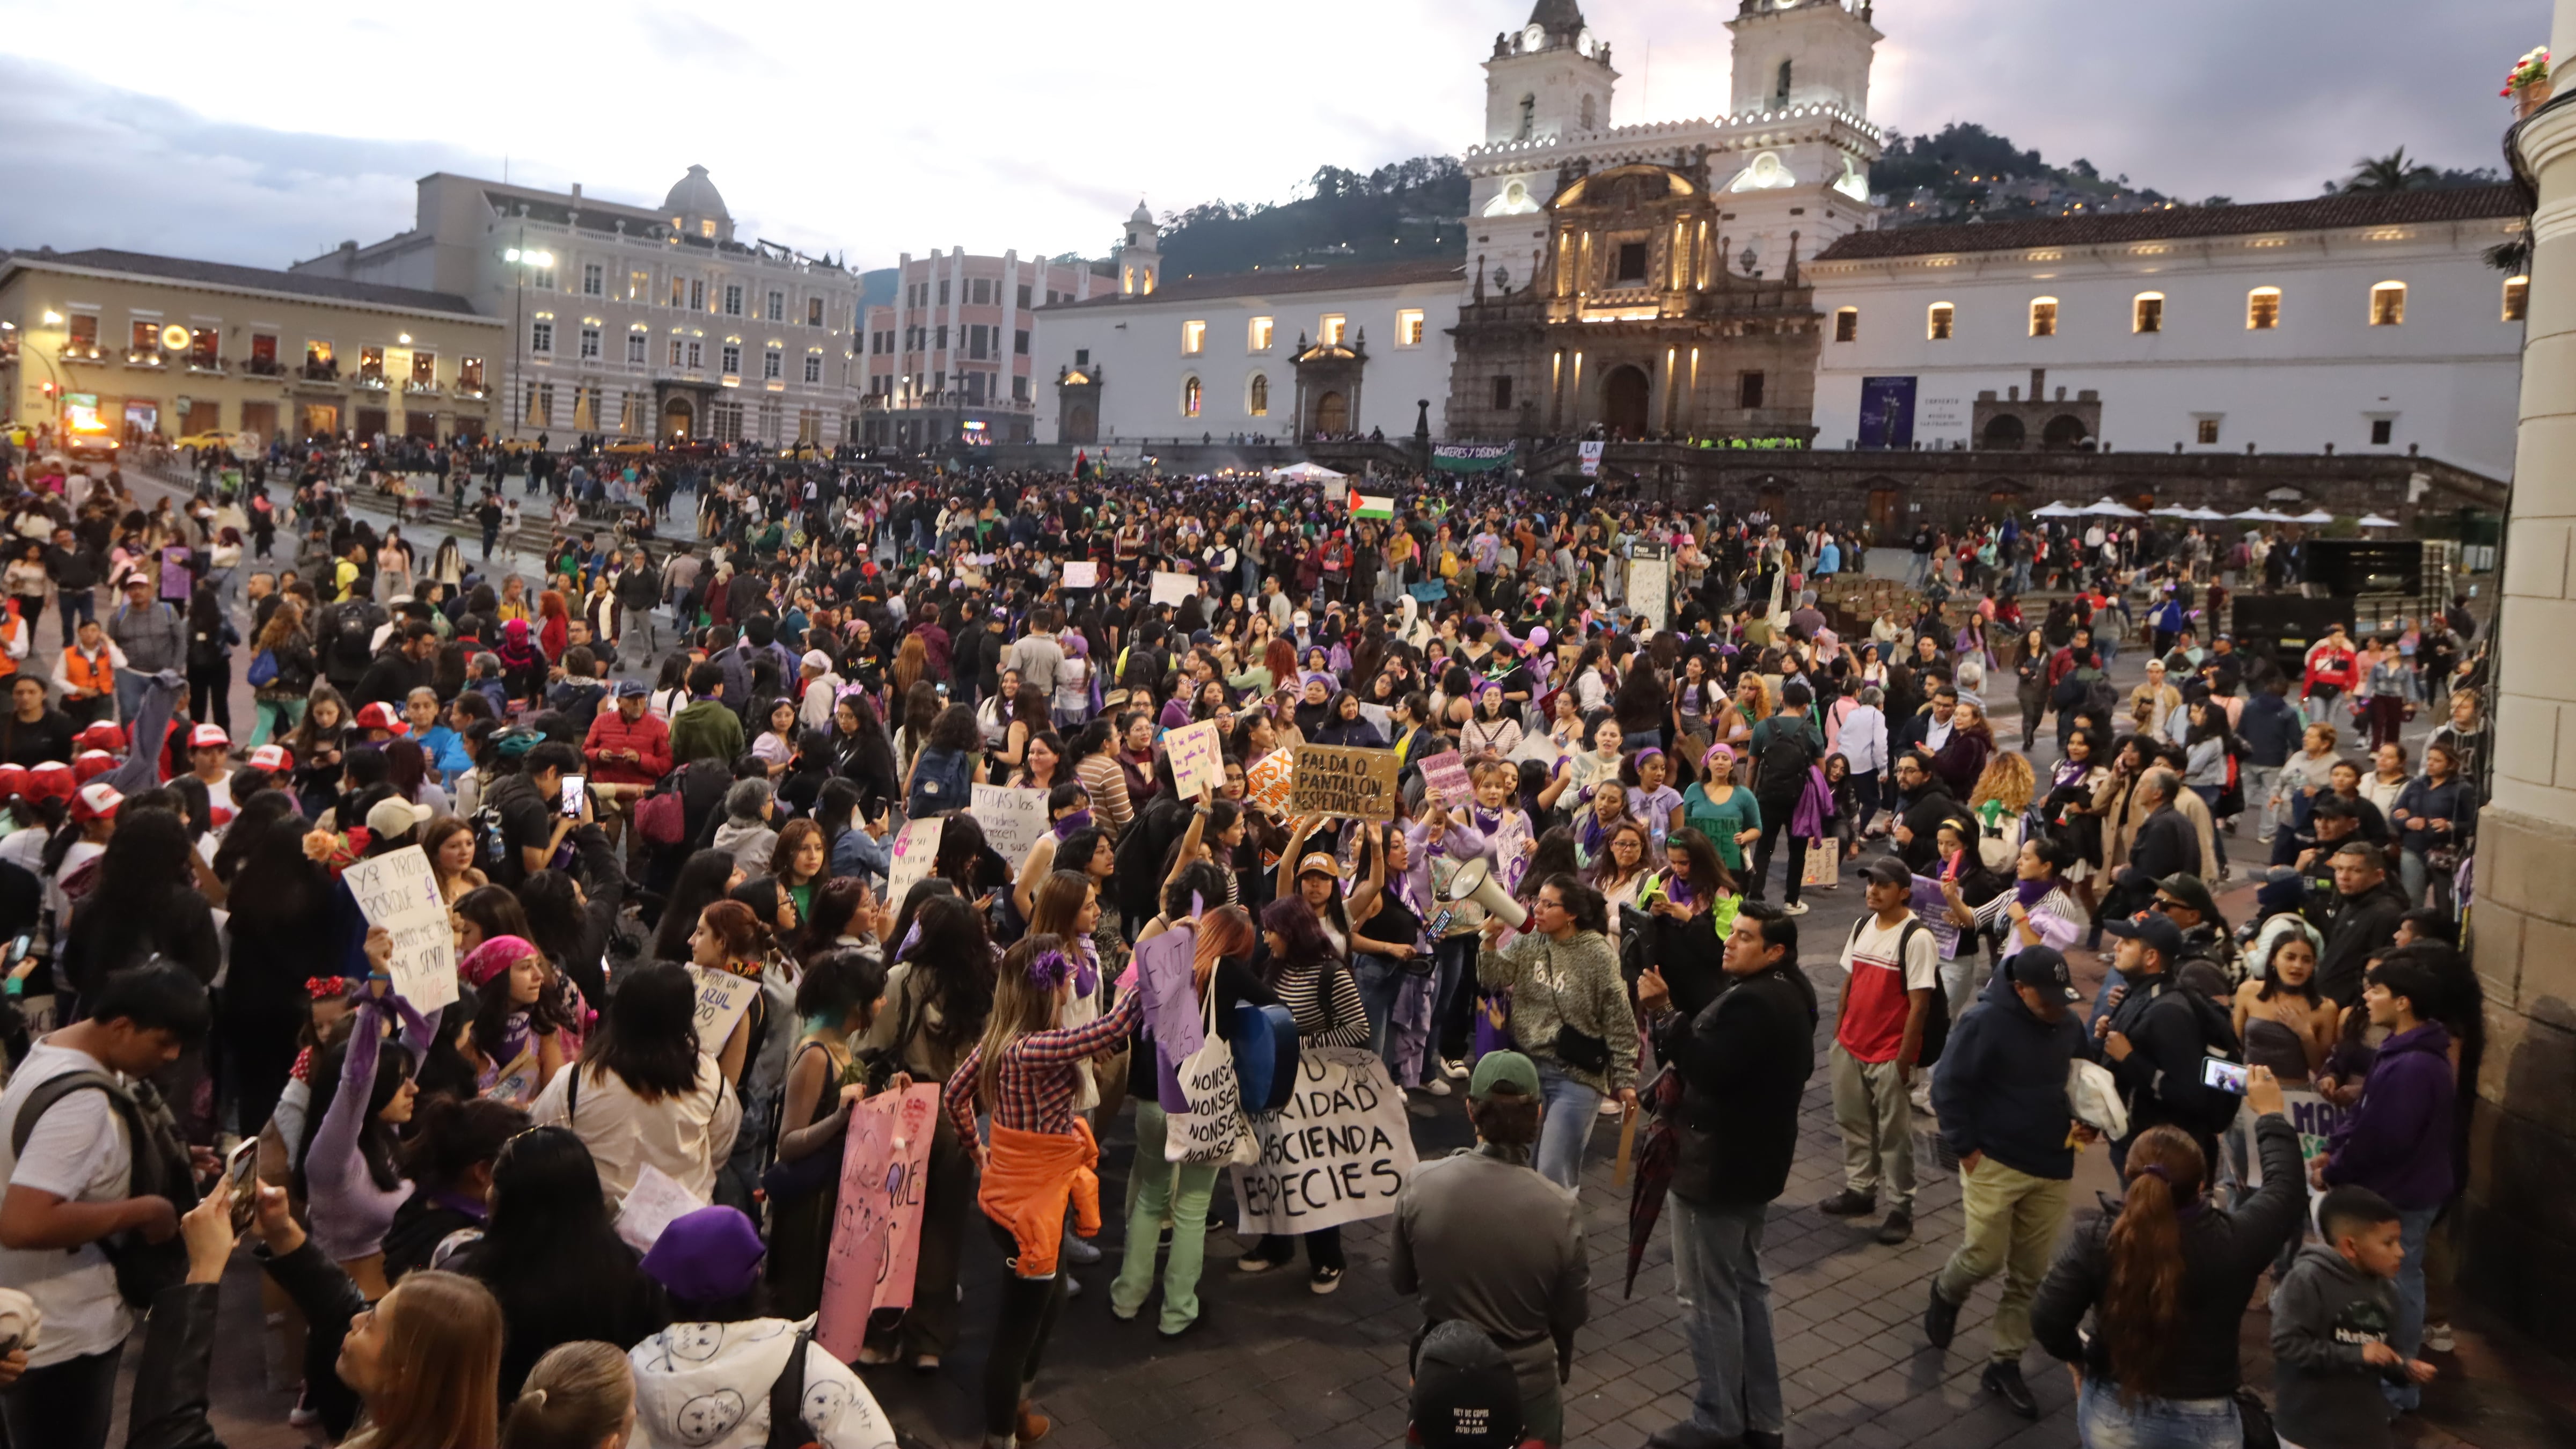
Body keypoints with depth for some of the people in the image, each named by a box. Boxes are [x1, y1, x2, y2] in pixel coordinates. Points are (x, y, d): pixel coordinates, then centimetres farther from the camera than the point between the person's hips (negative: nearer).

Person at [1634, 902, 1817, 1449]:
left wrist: (1663, 1013, -35)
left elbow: (1708, 1069, -33)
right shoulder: (1788, 994, 9)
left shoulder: (1752, 1002, -25)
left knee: (1707, 1298, 2)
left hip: (1717, 1168, -11)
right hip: (1753, 1160, 11)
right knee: (1746, 1285, 20)